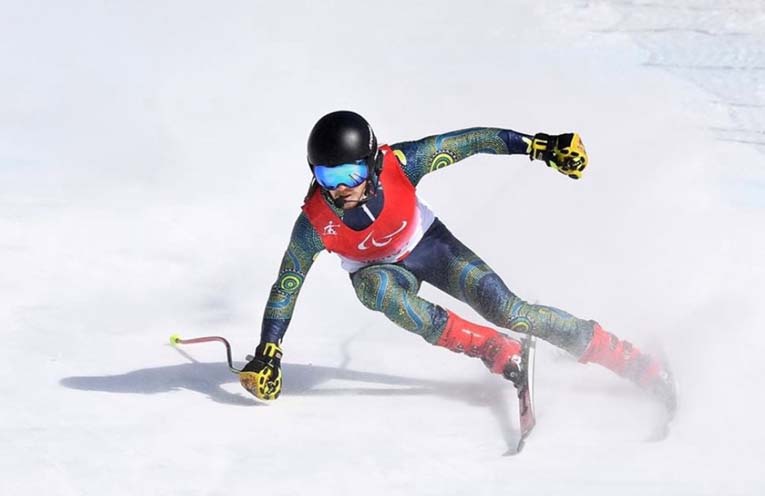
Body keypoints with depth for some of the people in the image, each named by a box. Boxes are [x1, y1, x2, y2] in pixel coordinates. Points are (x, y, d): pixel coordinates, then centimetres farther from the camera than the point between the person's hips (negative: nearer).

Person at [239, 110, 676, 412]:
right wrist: (266, 358, -23)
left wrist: (540, 145, -26)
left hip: (427, 245, 0)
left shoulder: (399, 164, -33)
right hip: (378, 271, 0)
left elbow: (471, 141, -24)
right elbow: (285, 289, -20)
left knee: (510, 311, -15)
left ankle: (633, 361, -7)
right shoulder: (314, 224, -32)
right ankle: (496, 352, -28)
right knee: (377, 289, -37)